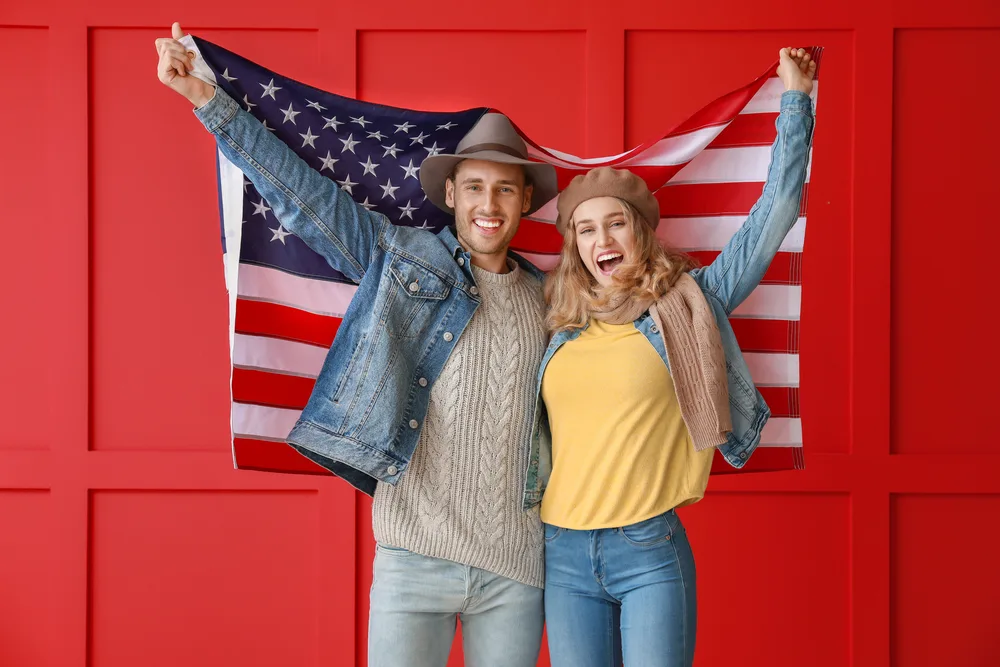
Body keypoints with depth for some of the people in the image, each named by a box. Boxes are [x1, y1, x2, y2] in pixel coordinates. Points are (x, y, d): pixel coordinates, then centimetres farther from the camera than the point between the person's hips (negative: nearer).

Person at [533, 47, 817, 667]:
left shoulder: (687, 304, 1)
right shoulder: (562, 325, 9)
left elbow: (777, 210, -1)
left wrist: (796, 96, 0)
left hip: (650, 552, -3)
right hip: (564, 553, 3)